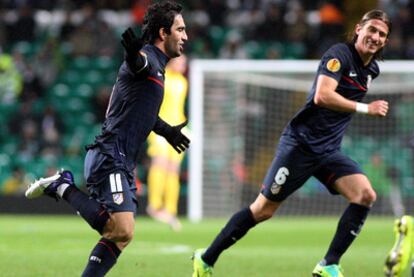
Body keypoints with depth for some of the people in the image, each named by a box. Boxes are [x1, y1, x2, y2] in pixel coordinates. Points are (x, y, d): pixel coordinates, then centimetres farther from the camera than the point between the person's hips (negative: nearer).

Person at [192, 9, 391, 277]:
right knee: (263, 209, -4)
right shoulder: (340, 54, -14)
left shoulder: (371, 70, 11)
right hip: (301, 144, -7)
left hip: (329, 153, 7)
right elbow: (322, 96, -28)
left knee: (365, 195, -16)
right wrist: (365, 108, -23)